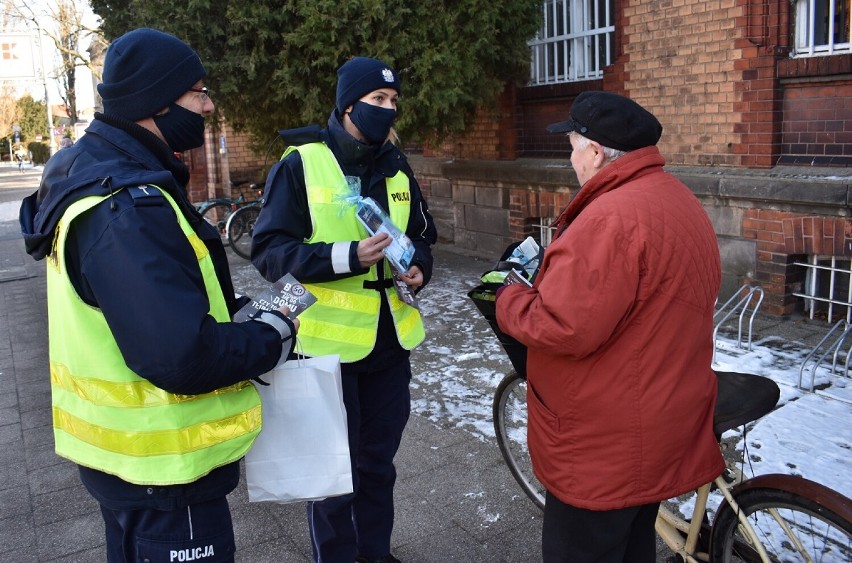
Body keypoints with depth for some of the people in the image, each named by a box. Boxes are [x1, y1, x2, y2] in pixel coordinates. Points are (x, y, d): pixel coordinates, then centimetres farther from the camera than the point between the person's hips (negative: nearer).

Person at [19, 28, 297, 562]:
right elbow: (185, 357, -33)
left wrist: (240, 311, 1)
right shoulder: (127, 210, -29)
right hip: (163, 465, -9)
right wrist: (273, 336, -17)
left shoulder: (96, 172, 4)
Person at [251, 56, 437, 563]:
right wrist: (347, 256, -24)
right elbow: (269, 250, -13)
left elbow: (422, 233, 19)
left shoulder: (396, 166, 9)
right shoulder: (301, 164, -8)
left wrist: (419, 268, -3)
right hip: (327, 341, -5)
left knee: (378, 460, 19)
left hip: (390, 338, 5)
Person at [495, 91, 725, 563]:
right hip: (659, 429, 10)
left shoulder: (613, 216, -26)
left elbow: (563, 328, -29)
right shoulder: (677, 200, 8)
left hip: (607, 446, -10)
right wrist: (553, 279, 10)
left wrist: (509, 300, -10)